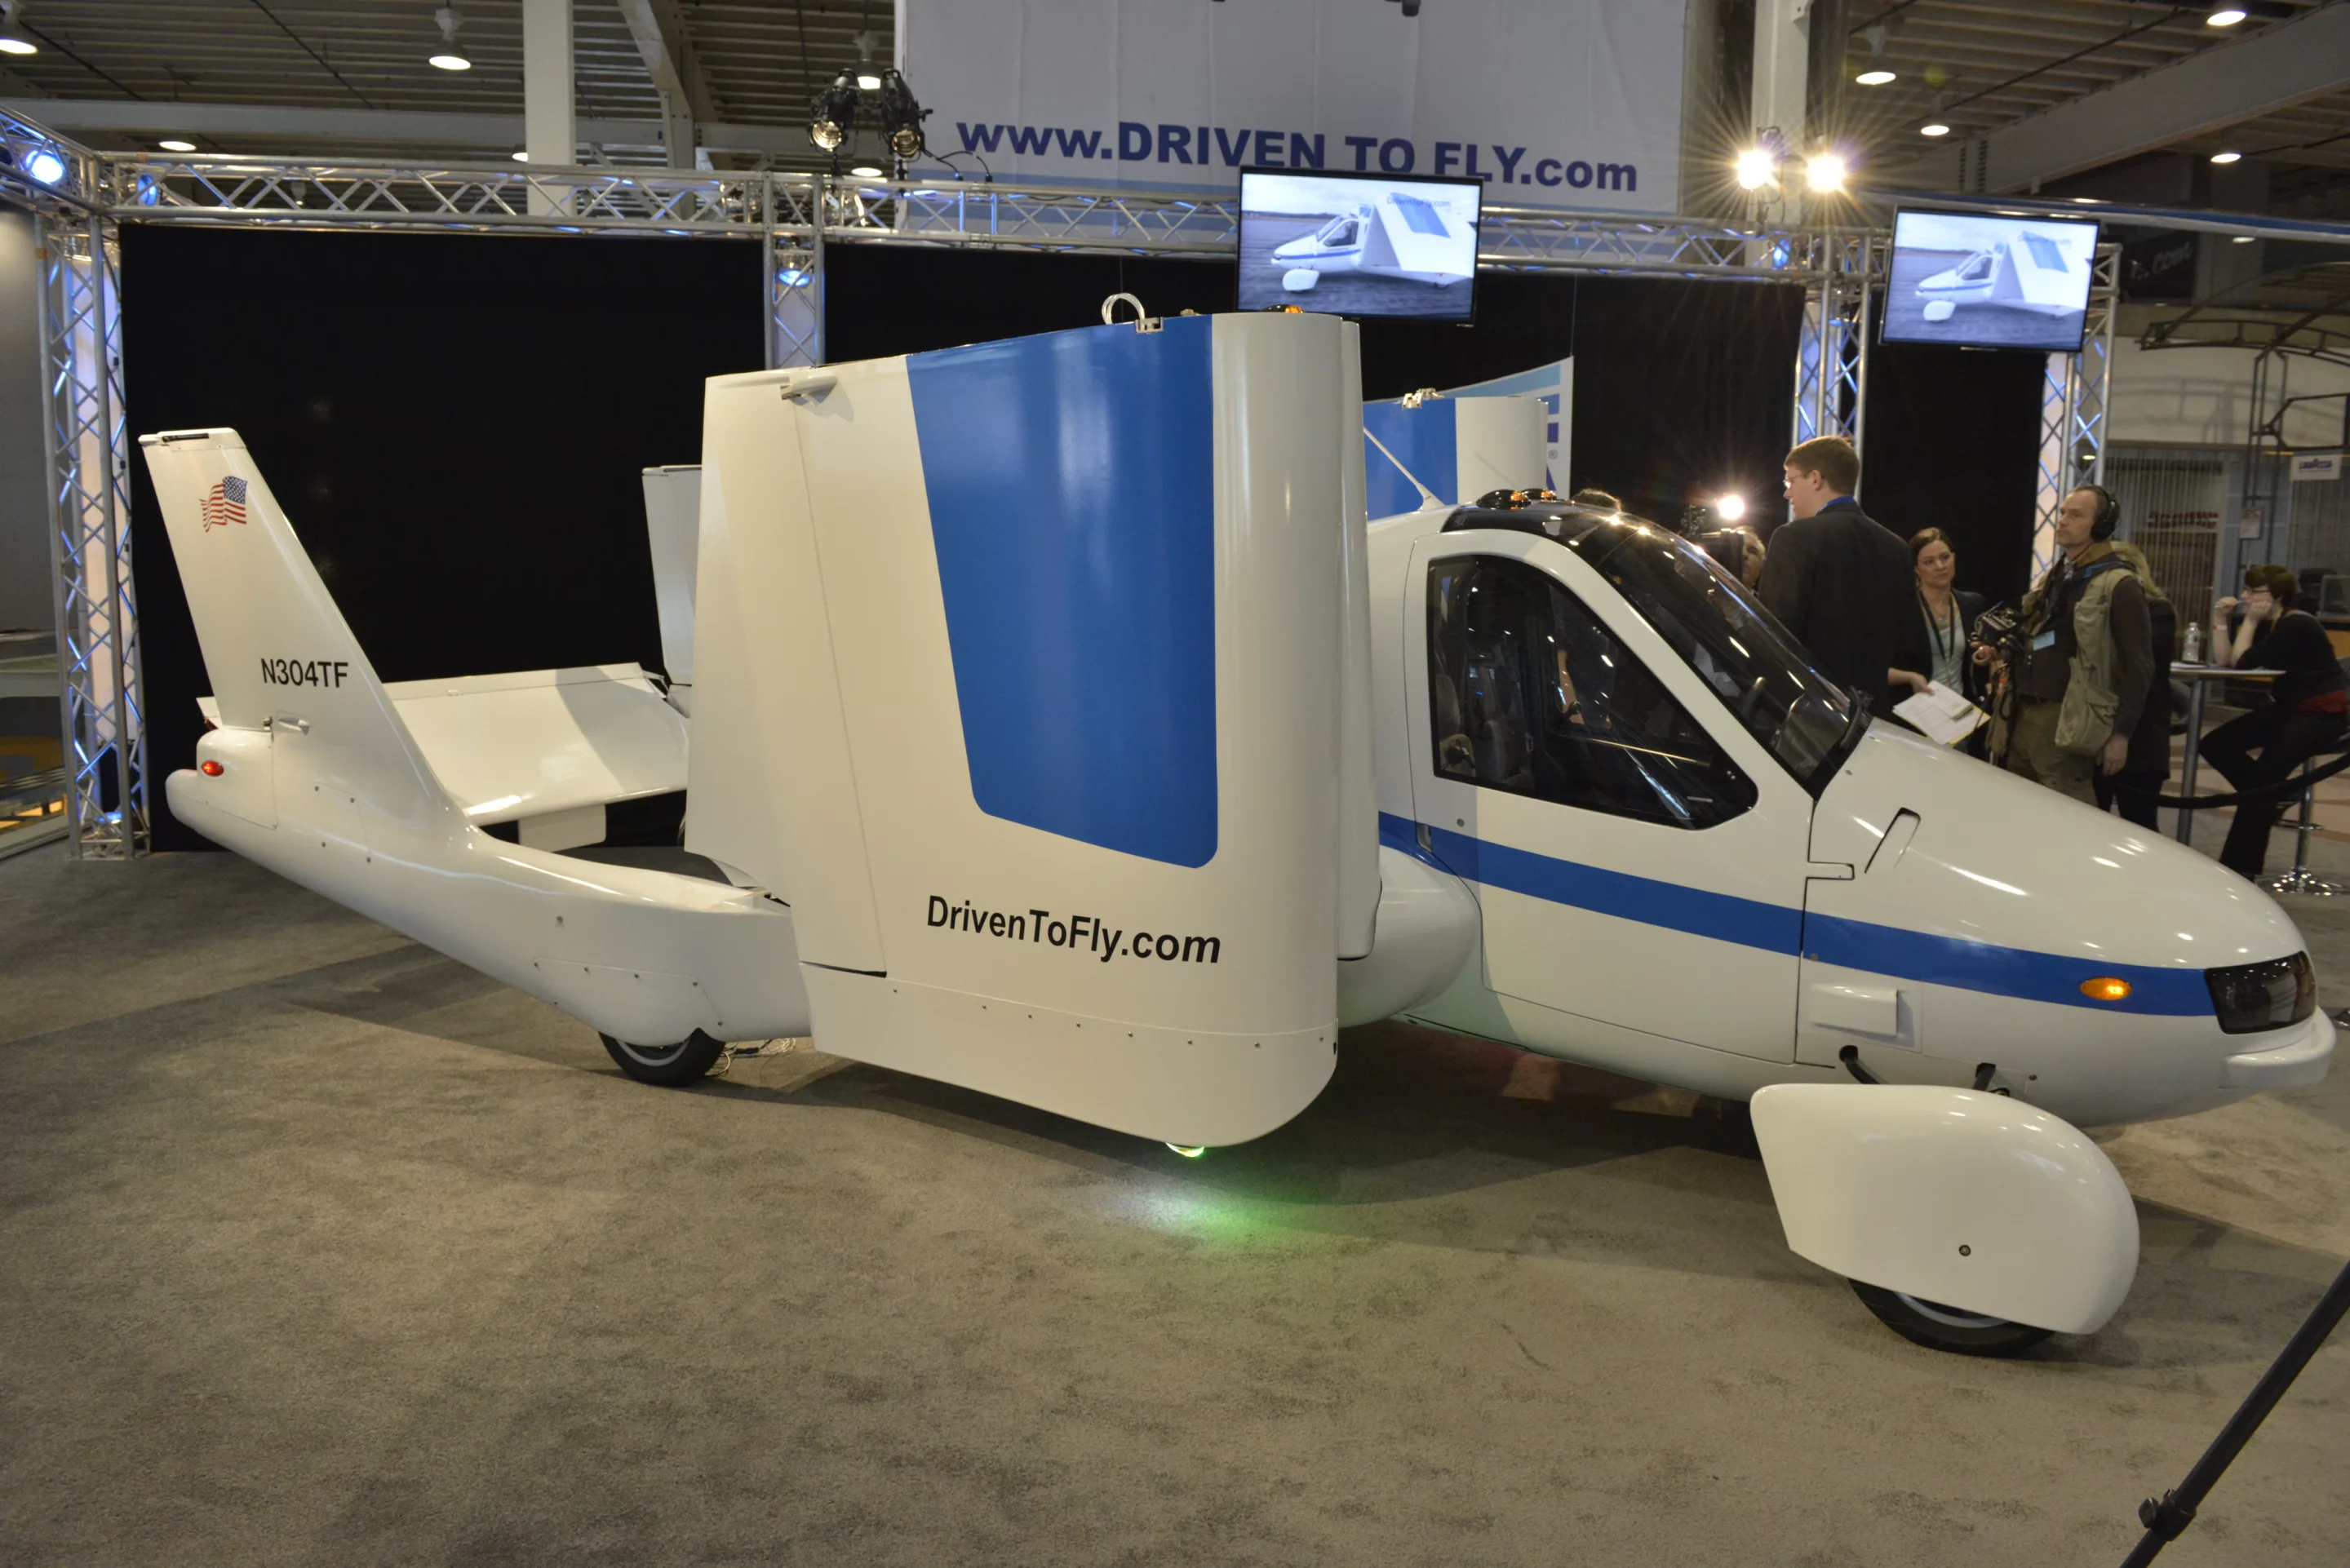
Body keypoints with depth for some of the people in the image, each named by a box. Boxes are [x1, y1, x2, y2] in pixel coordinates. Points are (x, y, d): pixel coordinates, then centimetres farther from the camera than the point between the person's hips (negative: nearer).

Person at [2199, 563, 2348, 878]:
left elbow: (2242, 662, -23)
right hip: (2285, 708, 9)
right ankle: (2272, 798, 12)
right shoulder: (2265, 624, 8)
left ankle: (2240, 867, -16)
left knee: (2264, 775, -20)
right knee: (2216, 745, -4)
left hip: (2322, 714, -9)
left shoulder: (2296, 626, -18)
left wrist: (2250, 621, -16)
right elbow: (2226, 660, -1)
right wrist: (2220, 619, -5)